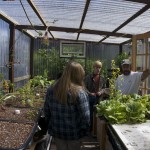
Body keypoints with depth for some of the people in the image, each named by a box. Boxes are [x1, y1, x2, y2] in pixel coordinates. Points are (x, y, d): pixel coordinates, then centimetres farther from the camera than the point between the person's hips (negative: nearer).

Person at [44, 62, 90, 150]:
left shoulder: (51, 90, -6)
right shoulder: (79, 92, -21)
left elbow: (47, 111, 3)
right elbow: (85, 116, -20)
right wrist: (85, 131, -4)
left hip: (56, 132, 4)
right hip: (74, 133, -3)